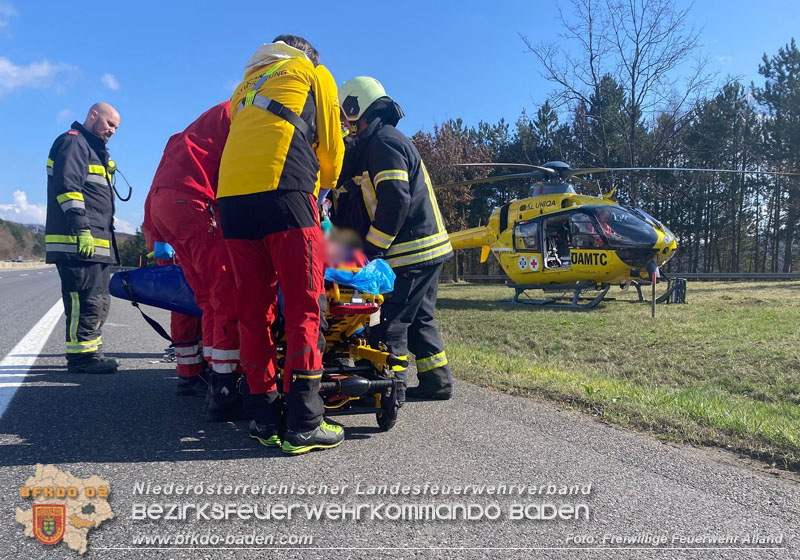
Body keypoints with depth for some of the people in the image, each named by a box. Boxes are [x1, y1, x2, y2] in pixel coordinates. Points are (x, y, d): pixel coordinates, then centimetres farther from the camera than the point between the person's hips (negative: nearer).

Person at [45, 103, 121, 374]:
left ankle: (89, 352, 18)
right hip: (77, 241, -10)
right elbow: (67, 187, -16)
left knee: (99, 300, 12)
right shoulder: (73, 142, -2)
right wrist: (82, 230, -22)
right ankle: (81, 356, -6)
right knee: (88, 299, -11)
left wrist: (105, 238, 22)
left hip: (95, 242, 10)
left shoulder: (94, 150, 29)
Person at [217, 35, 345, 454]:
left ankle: (263, 417, 9)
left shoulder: (247, 85, 36)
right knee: (304, 308, -6)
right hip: (282, 190, -6)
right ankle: (303, 424, -8)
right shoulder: (313, 73, 21)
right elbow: (330, 148, 18)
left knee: (254, 309, 6)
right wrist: (323, 187, 36)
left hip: (231, 196, 6)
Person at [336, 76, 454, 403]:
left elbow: (395, 200, -22)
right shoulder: (390, 138, 21)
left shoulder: (382, 141, -12)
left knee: (391, 318, -5)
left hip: (412, 251, -10)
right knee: (418, 317, 16)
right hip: (430, 245, 10)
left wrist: (371, 249, -18)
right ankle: (436, 380, 21)